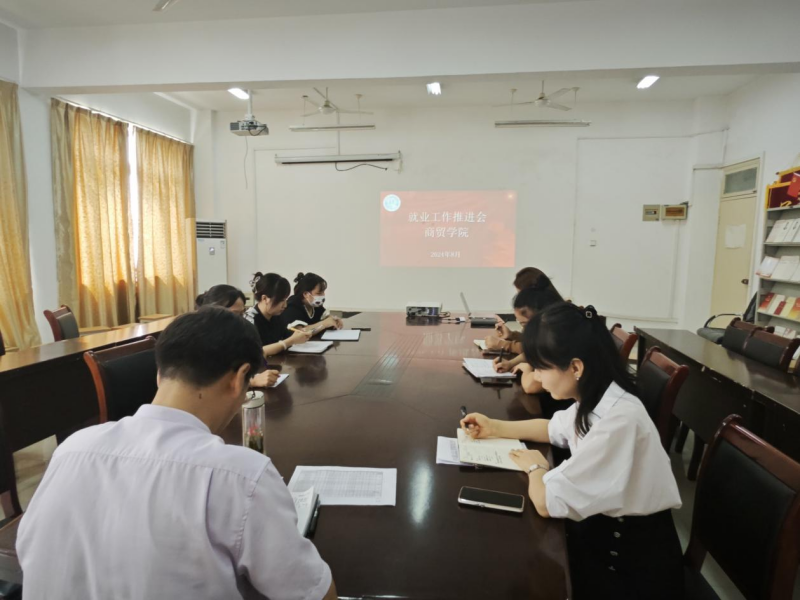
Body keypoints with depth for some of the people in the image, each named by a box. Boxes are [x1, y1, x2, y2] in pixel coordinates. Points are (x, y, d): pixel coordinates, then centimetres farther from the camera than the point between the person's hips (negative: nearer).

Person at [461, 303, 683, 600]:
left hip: (633, 565, -7)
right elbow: (554, 428, 19)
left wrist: (535, 467, -9)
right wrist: (495, 428, 11)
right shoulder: (595, 400, -4)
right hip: (607, 529, 7)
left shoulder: (617, 419, -33)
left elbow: (546, 501, -31)